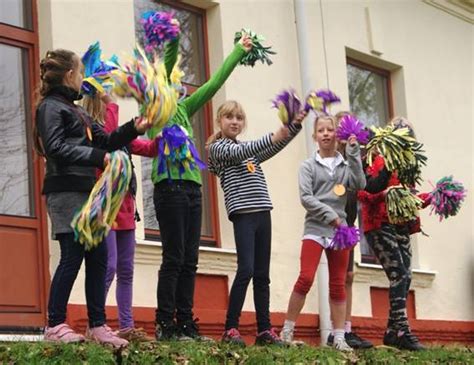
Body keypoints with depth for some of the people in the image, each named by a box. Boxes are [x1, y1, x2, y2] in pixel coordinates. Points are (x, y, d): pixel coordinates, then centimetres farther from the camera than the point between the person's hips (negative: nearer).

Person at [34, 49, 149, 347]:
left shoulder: (75, 111, 23)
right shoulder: (51, 107, -4)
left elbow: (106, 140, 20)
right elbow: (55, 148, -18)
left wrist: (134, 128, 11)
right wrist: (99, 157, -20)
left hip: (85, 193, 9)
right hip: (65, 192, -9)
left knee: (98, 258, 5)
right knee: (73, 256, -11)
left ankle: (98, 326, 7)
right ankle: (55, 326, -6)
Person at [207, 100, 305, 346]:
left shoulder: (250, 149, 24)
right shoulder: (218, 147, 3)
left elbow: (275, 147, 15)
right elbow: (241, 153, -15)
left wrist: (294, 125, 1)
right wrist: (273, 137, -26)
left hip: (262, 213, 7)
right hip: (243, 214, -6)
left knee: (262, 274, 5)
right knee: (246, 270, -17)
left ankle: (265, 330, 8)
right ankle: (230, 329, -14)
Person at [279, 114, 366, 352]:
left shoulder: (345, 165, 11)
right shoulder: (309, 166, 4)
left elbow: (360, 185, -7)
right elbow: (305, 198, -6)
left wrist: (353, 154, -6)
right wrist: (329, 215, -15)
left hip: (340, 230, 3)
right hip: (315, 229, -3)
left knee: (338, 285, 6)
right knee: (305, 279, -14)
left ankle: (339, 338, 9)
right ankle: (287, 330, -3)